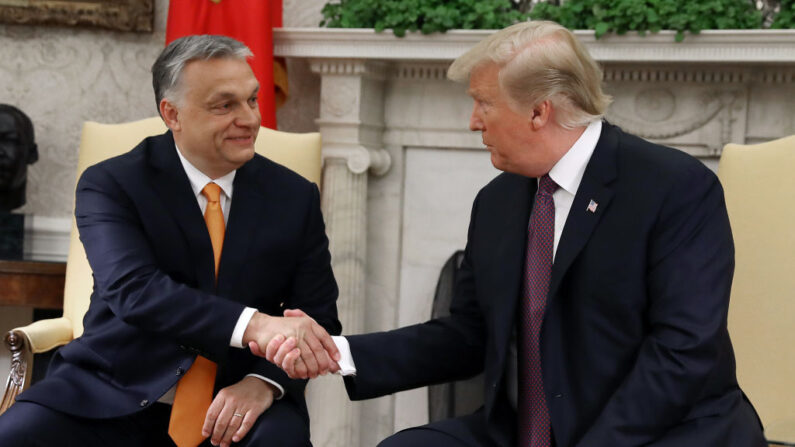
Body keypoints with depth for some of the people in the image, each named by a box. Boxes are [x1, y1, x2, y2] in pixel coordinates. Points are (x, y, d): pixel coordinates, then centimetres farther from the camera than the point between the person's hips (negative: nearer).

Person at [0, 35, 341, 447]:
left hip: (234, 401, 1)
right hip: (114, 398, 0)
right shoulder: (110, 184, -4)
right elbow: (133, 290, -20)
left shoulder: (295, 197, 5)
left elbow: (320, 317, 3)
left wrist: (264, 383, -19)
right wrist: (254, 325, -36)